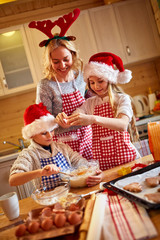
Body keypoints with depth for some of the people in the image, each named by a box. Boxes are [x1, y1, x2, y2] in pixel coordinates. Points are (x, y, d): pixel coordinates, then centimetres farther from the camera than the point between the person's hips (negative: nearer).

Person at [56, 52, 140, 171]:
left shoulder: (122, 99, -2)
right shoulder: (90, 103, 10)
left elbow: (123, 125, -21)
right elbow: (72, 122, 0)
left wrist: (93, 119, -35)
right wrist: (63, 119, -24)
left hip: (124, 155, -2)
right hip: (101, 159, 2)